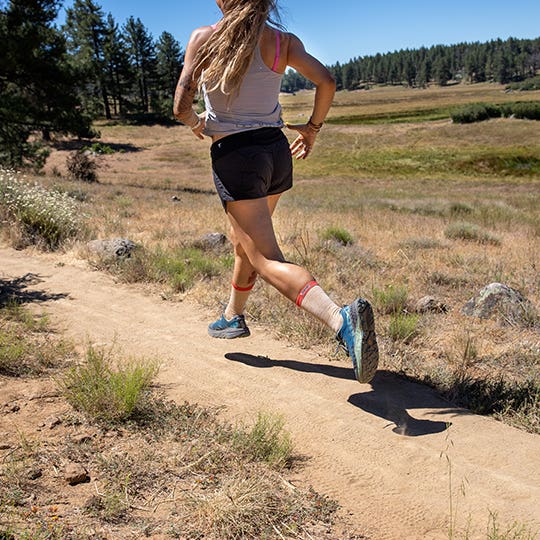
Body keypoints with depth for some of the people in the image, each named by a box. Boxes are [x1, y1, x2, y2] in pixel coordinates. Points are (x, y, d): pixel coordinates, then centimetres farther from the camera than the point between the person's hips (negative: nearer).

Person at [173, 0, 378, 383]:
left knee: (268, 261, -9)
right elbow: (326, 82, -6)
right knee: (245, 241, 26)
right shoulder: (284, 41, 3)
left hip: (235, 155, -6)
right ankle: (233, 317, 45)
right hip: (278, 153, 6)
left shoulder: (204, 39, -5)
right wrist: (313, 128, 9)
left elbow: (181, 107, -9)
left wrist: (197, 124, 14)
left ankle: (341, 320, -33)